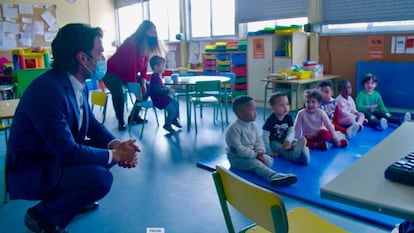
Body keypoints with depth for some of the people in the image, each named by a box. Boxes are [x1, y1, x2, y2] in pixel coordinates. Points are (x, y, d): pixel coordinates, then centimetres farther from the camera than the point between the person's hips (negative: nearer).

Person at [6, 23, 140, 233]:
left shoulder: (78, 84, -2)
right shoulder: (48, 89, -29)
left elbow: (92, 124, 6)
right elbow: (67, 151, -28)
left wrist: (116, 145, -12)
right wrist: (115, 155, -19)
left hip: (56, 157, 9)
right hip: (30, 170, -9)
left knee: (109, 149, 4)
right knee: (101, 178, -27)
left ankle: (72, 198, 19)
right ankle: (41, 215, -1)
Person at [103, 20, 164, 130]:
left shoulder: (147, 46, -5)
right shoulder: (131, 44, -29)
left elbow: (144, 64, -2)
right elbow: (131, 67, -32)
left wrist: (143, 82, -12)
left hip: (127, 73, 8)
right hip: (112, 72, -8)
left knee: (146, 88, 1)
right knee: (119, 94, -28)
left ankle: (134, 116, 9)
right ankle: (121, 121, -8)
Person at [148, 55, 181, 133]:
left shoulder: (158, 76, 10)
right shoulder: (155, 77, -23)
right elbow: (158, 90, -28)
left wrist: (168, 89, 8)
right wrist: (168, 91, -26)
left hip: (162, 97, 11)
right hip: (158, 99, -11)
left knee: (176, 103, 17)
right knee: (172, 109, -11)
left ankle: (174, 119, 32)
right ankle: (167, 124, 8)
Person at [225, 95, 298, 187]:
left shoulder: (252, 125, 4)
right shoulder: (234, 128, -22)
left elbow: (258, 139, 8)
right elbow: (238, 149, -25)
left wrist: (260, 151, -14)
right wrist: (255, 154, -24)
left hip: (251, 154, 9)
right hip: (237, 158, -9)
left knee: (269, 160, -7)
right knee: (256, 163, -34)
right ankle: (274, 176, -53)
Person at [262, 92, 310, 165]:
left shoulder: (288, 118, -4)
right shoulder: (270, 120, -19)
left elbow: (291, 131, -7)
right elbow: (265, 136, -18)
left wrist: (288, 141, -29)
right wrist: (269, 152, -19)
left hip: (284, 140, 5)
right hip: (273, 142, -4)